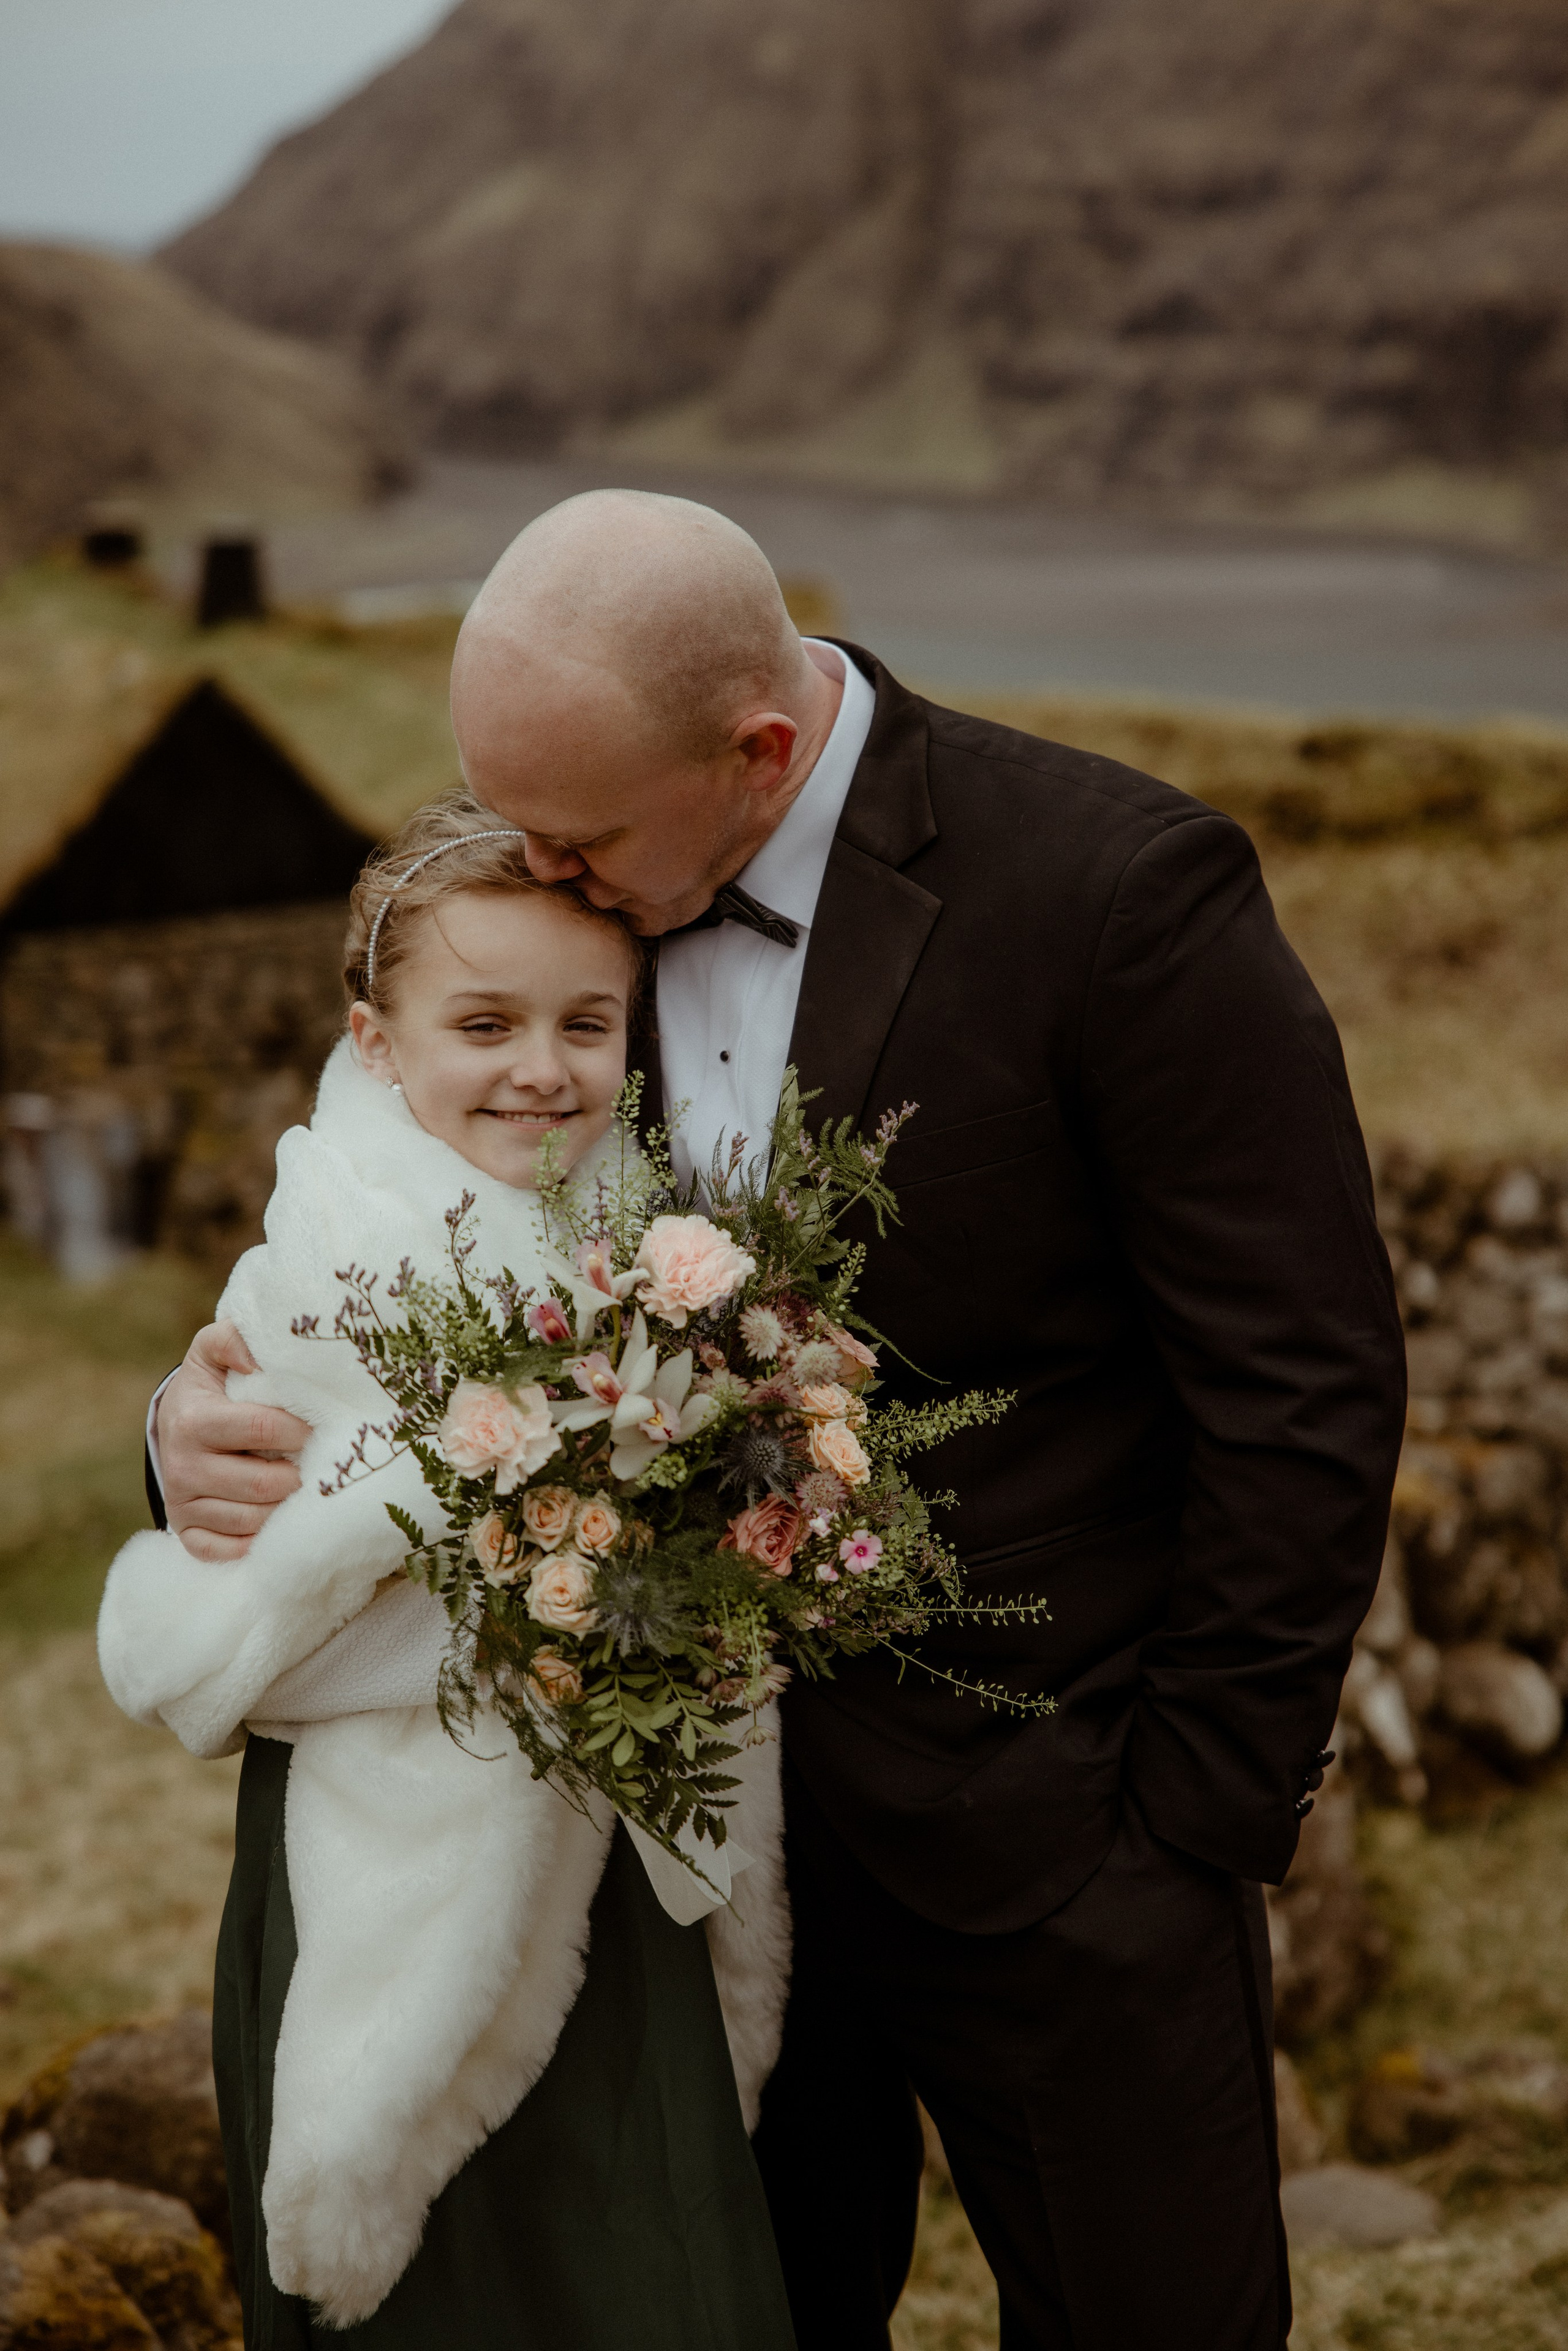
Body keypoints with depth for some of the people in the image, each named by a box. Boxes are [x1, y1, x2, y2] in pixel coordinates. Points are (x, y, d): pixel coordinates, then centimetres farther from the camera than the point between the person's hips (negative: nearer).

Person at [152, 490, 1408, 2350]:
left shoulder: (1118, 888, -20)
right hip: (718, 1819, 5)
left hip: (1043, 1833, -4)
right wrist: (217, 1425, -15)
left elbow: (1303, 1394, -15)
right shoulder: (576, 905, -3)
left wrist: (1197, 1812, -12)